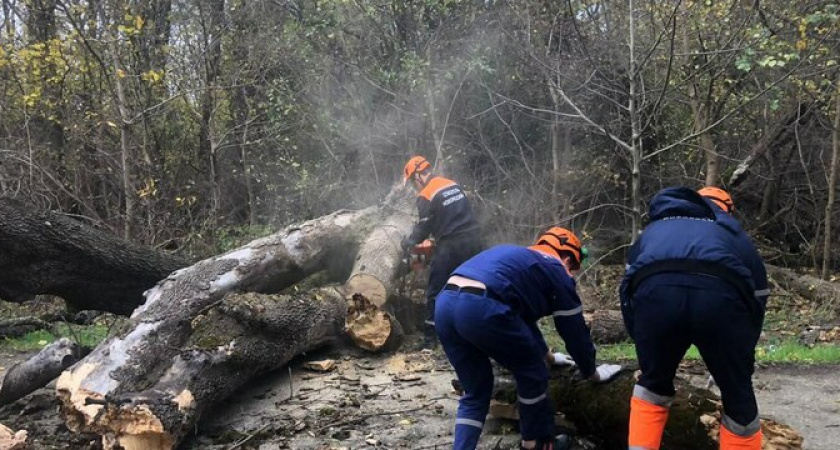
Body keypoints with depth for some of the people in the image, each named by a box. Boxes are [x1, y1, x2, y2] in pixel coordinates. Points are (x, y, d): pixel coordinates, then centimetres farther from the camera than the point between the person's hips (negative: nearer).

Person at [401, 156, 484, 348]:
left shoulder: (426, 196, -8)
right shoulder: (454, 185, 13)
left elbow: (424, 227, -2)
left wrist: (408, 243, 16)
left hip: (451, 246, -6)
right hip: (473, 240, 6)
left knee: (435, 292, 4)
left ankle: (430, 338, 5)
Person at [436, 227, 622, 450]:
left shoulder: (520, 259, 38)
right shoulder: (557, 271, 16)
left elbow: (524, 317, 50)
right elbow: (575, 331, 21)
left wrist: (547, 355, 61)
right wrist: (592, 373, 36)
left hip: (445, 303, 8)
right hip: (481, 308, -8)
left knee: (475, 392, 21)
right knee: (532, 373, 17)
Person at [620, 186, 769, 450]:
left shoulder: (654, 229, 41)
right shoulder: (734, 234, 37)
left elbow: (628, 289, 36)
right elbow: (758, 297, 34)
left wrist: (642, 340, 44)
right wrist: (739, 356, 44)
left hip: (654, 292, 1)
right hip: (721, 295, 0)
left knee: (653, 382, 27)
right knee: (738, 394, 22)